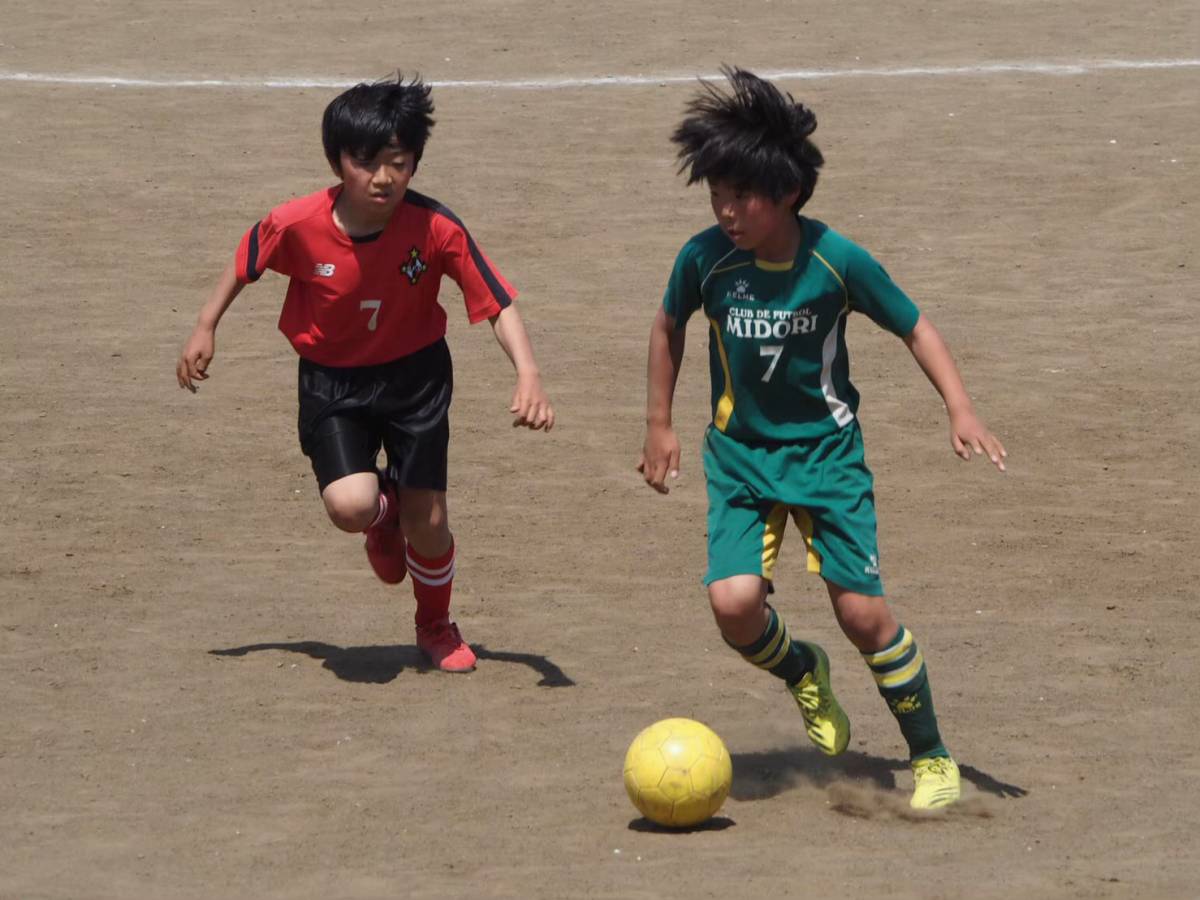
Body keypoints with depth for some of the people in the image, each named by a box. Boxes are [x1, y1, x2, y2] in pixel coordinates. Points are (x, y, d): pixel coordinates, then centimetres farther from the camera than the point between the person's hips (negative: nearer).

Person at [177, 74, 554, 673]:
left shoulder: (435, 230, -23)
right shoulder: (296, 226, -22)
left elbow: (497, 303, -17)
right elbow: (245, 261, 0)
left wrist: (528, 375, -29)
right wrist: (205, 329, 6)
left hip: (415, 376, 0)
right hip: (332, 382, 0)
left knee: (428, 521, 1)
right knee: (351, 505, -22)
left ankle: (437, 627, 34)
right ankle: (386, 514, 20)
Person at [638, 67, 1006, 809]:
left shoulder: (837, 260, -16)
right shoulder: (705, 259, -12)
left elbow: (914, 327, -2)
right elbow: (669, 328, 10)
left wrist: (961, 410, -14)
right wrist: (659, 426, 11)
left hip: (827, 450, -1)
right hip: (741, 455, 1)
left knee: (862, 610, -7)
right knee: (734, 601, -18)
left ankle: (932, 757, 12)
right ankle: (803, 673, 17)